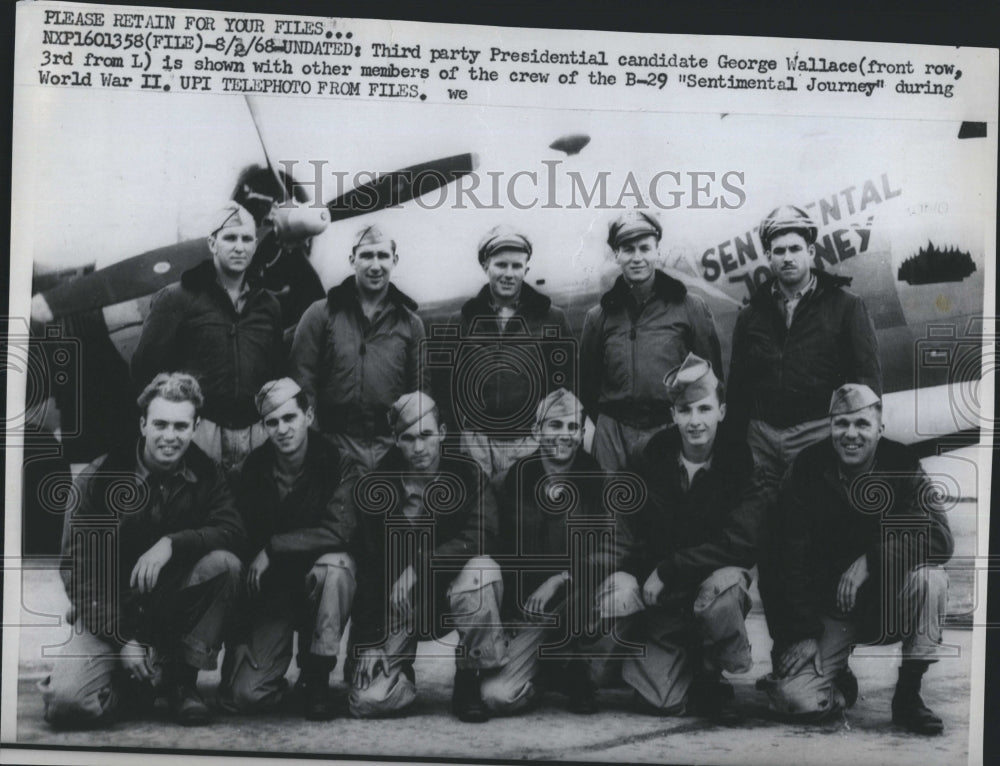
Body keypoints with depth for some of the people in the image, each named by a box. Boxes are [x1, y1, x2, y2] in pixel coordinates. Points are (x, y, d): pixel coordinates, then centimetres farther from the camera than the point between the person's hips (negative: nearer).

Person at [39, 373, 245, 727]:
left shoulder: (206, 474, -1)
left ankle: (182, 677, -9)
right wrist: (124, 640, -17)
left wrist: (171, 544, -32)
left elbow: (233, 532, -15)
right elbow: (78, 569, -9)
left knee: (225, 563, -27)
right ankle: (135, 680, 8)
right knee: (67, 704, -26)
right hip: (110, 612, -2)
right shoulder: (100, 477, -9)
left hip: (176, 607, 2)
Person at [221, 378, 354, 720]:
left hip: (316, 580, -1)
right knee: (245, 695, -15)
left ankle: (317, 676, -17)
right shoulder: (255, 467, -4)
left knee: (336, 566, -37)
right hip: (269, 589, 1)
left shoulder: (334, 460, -12)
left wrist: (272, 548, -21)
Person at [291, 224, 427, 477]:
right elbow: (302, 382, 0)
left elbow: (419, 390, 11)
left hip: (391, 448, 2)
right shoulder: (321, 314, 3)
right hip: (334, 446, -2)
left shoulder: (410, 322, 10)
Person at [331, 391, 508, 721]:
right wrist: (368, 643, -9)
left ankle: (469, 683, -14)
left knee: (483, 570, -33)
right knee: (368, 702, -17)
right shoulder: (375, 487, -5)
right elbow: (366, 567, -4)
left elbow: (479, 536, -21)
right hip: (396, 611, 0)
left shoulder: (467, 475, -5)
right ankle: (401, 670, 22)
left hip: (450, 597, 0)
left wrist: (420, 566, -30)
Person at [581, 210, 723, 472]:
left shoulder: (691, 308, 5)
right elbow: (587, 383, 17)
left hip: (671, 430, -2)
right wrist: (591, 429, 11)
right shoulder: (599, 317, 11)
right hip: (613, 434, 2)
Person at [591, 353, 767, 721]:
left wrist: (668, 570, -21)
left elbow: (740, 545, -20)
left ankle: (713, 678, -7)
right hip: (658, 599, 1)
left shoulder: (739, 463, -10)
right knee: (660, 702, -14)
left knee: (725, 585, -37)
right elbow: (626, 537, -3)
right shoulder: (652, 460, -3)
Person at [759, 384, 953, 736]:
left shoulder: (903, 465, -8)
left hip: (888, 606, 1)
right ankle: (840, 683, 18)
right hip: (826, 610, -1)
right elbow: (792, 559, -9)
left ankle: (908, 694, -13)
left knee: (929, 576, -31)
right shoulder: (806, 471, -9)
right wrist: (802, 634, -16)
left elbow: (941, 538, -21)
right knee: (798, 701, -21)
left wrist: (871, 559, -31)